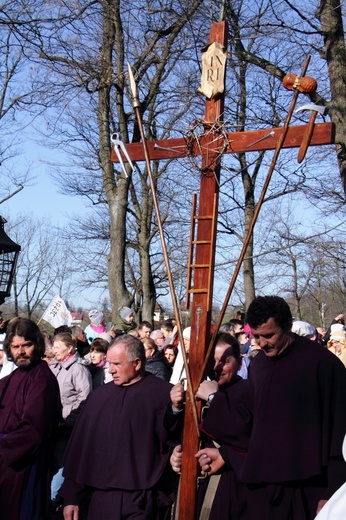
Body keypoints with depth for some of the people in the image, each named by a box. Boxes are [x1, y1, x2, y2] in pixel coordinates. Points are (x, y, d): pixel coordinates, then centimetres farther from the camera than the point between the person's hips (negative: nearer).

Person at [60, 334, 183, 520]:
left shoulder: (163, 393, -7)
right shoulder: (99, 396, 5)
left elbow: (171, 440, -15)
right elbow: (80, 446, 7)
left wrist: (175, 409, -32)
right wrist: (71, 497, 8)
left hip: (143, 499, -4)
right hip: (102, 497, 4)